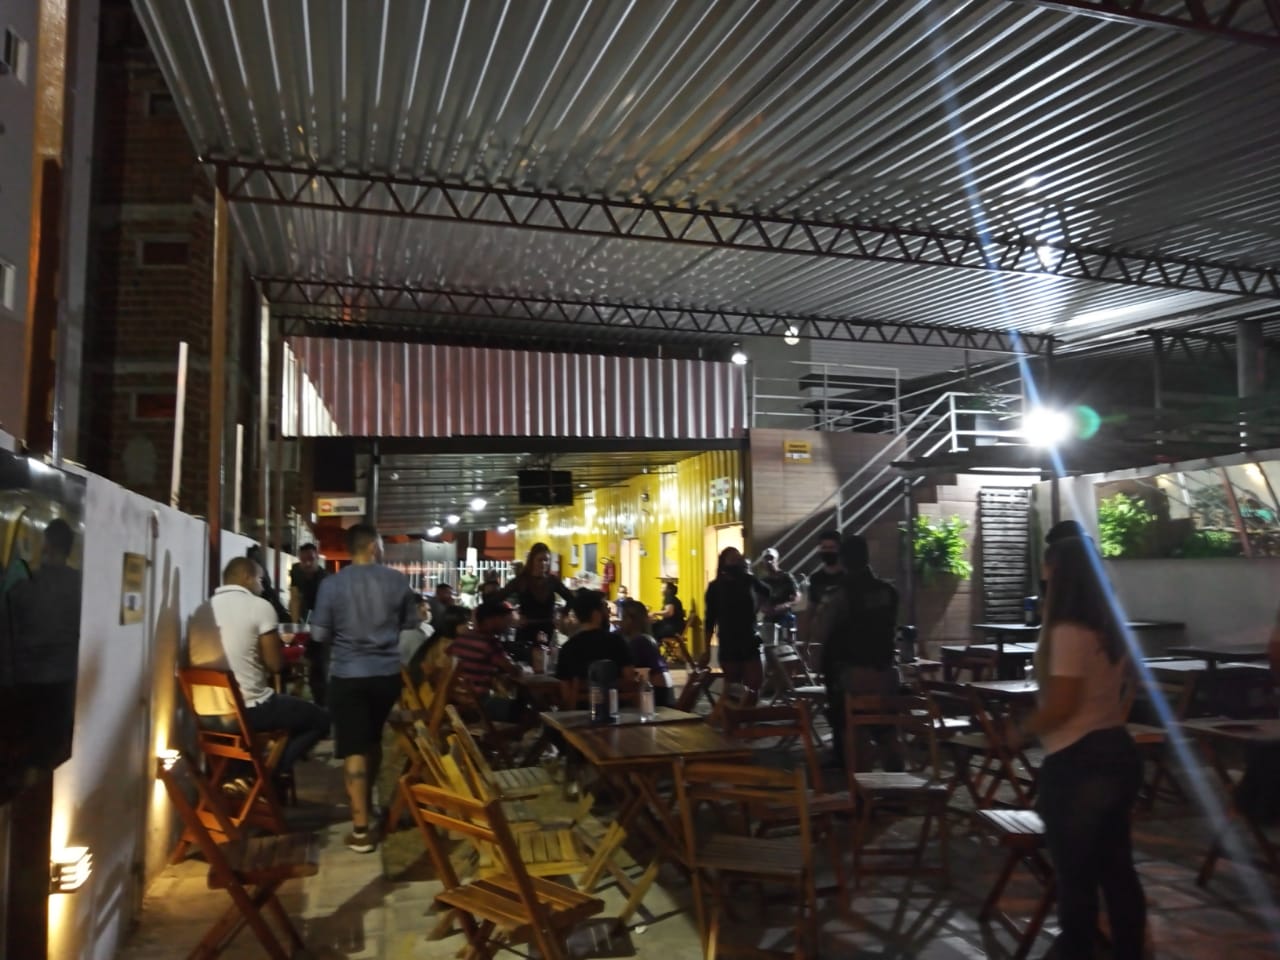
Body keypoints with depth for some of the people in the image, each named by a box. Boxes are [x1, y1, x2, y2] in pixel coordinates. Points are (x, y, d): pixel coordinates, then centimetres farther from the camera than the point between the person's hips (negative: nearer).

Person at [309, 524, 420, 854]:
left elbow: (319, 634, -6)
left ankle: (361, 829, -4)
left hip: (348, 675, -3)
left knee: (353, 749, -1)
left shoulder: (332, 583, -9)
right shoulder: (397, 580, -4)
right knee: (373, 740, 23)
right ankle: (367, 799, 41)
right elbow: (412, 623, 7)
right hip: (387, 673, 3)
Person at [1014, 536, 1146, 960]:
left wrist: (1021, 730, -7)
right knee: (1117, 868, 16)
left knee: (1076, 875, 5)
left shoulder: (1069, 632, -19)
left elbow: (1061, 705, -20)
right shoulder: (1110, 628, 9)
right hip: (1116, 751, 9)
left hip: (1078, 761, -9)